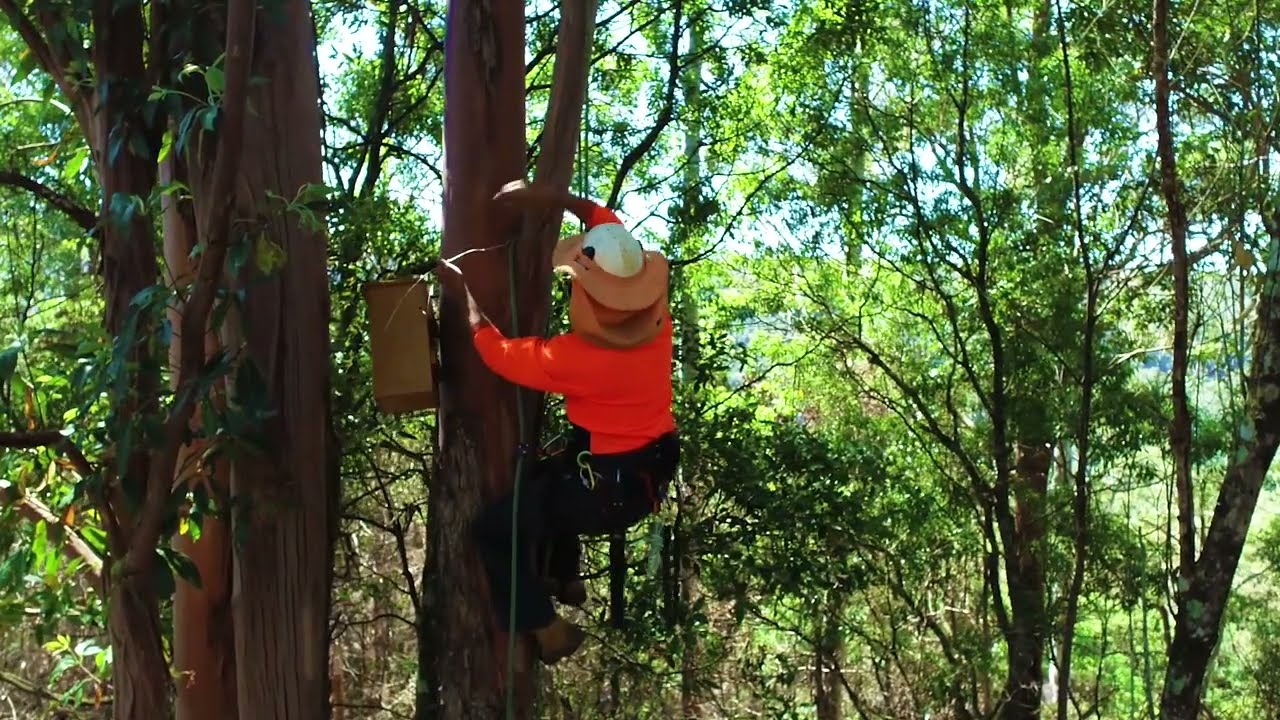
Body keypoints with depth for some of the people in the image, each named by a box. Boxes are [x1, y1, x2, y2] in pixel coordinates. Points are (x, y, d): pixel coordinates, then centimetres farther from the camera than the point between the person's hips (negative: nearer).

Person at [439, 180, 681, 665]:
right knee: (547, 479, 34)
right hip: (654, 470, 8)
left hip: (609, 487, -8)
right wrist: (548, 197, -3)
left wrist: (468, 298, 4)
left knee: (493, 527, 5)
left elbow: (495, 350, -12)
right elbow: (608, 225, 2)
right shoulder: (654, 309, -13)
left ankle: (547, 630, 9)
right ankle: (565, 578, 46)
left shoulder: (577, 358, -31)